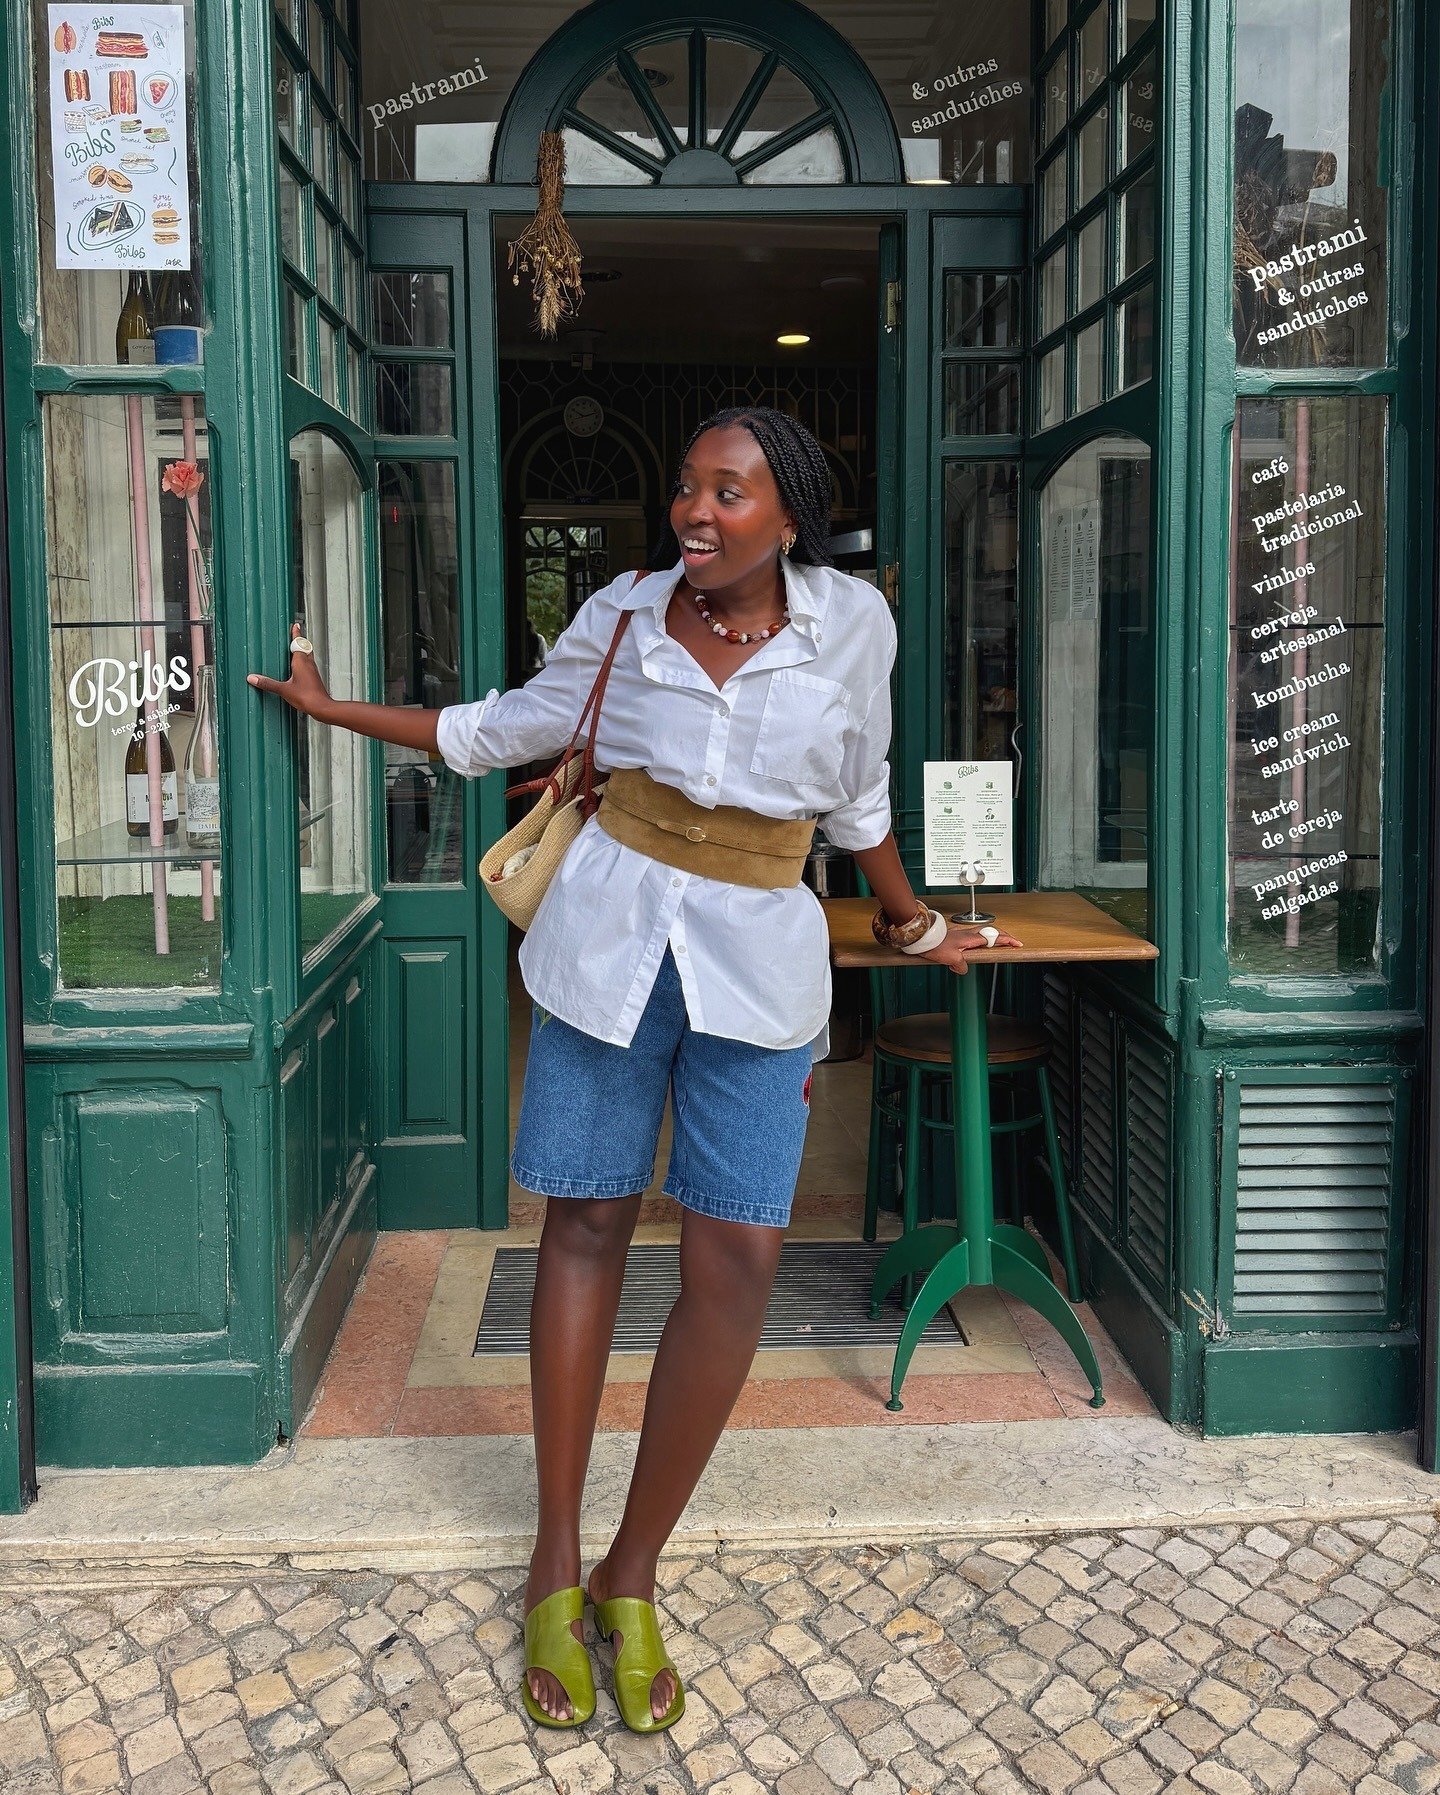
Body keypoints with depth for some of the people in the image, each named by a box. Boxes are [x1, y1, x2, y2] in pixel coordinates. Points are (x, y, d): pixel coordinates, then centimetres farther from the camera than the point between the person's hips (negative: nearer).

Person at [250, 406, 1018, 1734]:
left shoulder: (851, 622, -3)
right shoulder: (621, 616, 0)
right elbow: (504, 730, 14)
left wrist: (912, 926, 24)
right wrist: (331, 707, 17)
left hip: (757, 957, 0)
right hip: (612, 940, 1)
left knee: (739, 1259, -8)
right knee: (586, 1224, 5)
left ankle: (633, 1575, 11)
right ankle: (556, 1565, 20)